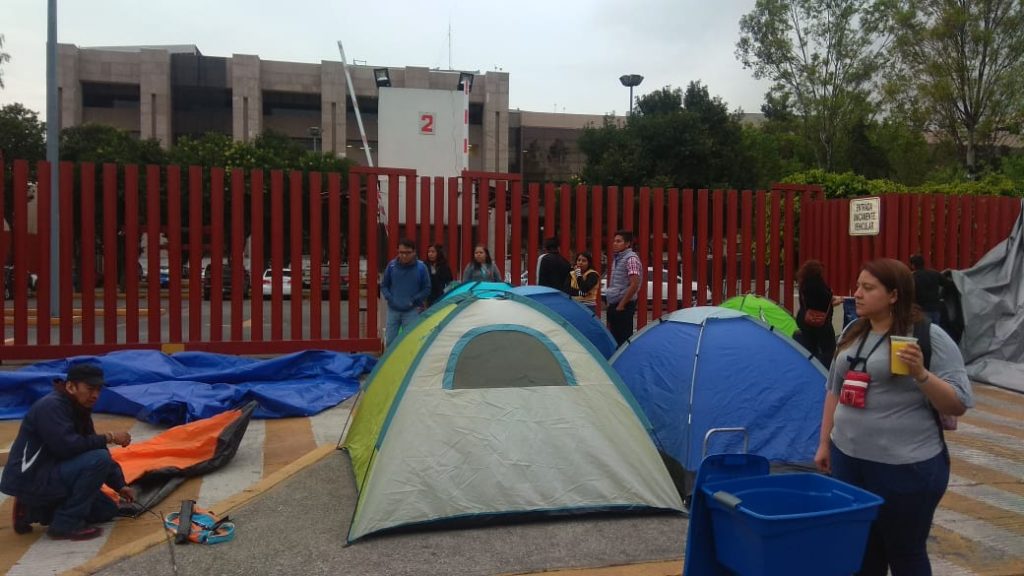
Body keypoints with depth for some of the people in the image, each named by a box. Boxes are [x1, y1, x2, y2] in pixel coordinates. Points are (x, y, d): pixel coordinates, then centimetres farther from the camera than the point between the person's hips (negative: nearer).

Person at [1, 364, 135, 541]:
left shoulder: (78, 410, 9)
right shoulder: (51, 406, -19)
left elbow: (89, 449, 11)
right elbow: (67, 446, -31)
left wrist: (119, 485, 5)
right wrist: (108, 437, -19)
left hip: (46, 476, 10)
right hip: (29, 480, -10)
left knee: (108, 510, 9)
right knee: (99, 459, -26)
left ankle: (32, 511, 15)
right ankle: (66, 524, -14)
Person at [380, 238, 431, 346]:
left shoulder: (421, 267, -7)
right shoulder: (392, 265, -1)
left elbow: (427, 289, 1)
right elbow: (384, 285, 10)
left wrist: (414, 300, -8)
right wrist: (389, 298, -5)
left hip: (412, 311, -3)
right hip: (393, 310, 3)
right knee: (389, 341, 7)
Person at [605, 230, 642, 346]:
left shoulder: (631, 259, -12)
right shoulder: (617, 259, 15)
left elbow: (634, 285, -19)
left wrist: (621, 305, -17)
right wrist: (611, 305, 17)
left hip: (624, 307, -9)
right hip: (614, 305, 9)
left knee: (623, 339, -5)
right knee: (614, 338, 12)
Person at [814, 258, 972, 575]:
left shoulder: (929, 336, -10)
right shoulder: (853, 332, 9)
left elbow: (959, 404, -11)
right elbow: (833, 391, 16)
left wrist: (921, 374, -26)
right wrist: (825, 443, 15)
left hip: (905, 467, -5)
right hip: (848, 459, 6)